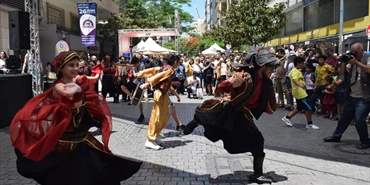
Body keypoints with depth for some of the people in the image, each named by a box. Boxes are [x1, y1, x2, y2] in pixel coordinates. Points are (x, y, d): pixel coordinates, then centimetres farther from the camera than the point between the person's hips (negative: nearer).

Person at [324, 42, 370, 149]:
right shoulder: (352, 60, 12)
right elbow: (343, 73, 9)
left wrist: (356, 62, -24)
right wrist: (343, 62, -4)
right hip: (351, 96, 7)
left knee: (359, 119, -12)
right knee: (344, 117, 15)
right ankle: (336, 136, 28)